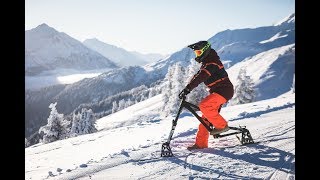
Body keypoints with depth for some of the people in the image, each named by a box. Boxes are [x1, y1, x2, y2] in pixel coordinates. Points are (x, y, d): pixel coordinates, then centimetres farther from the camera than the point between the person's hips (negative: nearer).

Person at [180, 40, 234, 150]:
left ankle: (222, 125, -13)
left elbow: (200, 77, -30)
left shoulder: (212, 63, -16)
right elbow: (198, 76, 21)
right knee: (205, 118, 5)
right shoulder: (206, 63, 17)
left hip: (224, 90, -10)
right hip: (216, 91, 10)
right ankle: (201, 143, 9)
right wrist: (188, 88, 11)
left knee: (204, 105, -29)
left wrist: (188, 88, -37)